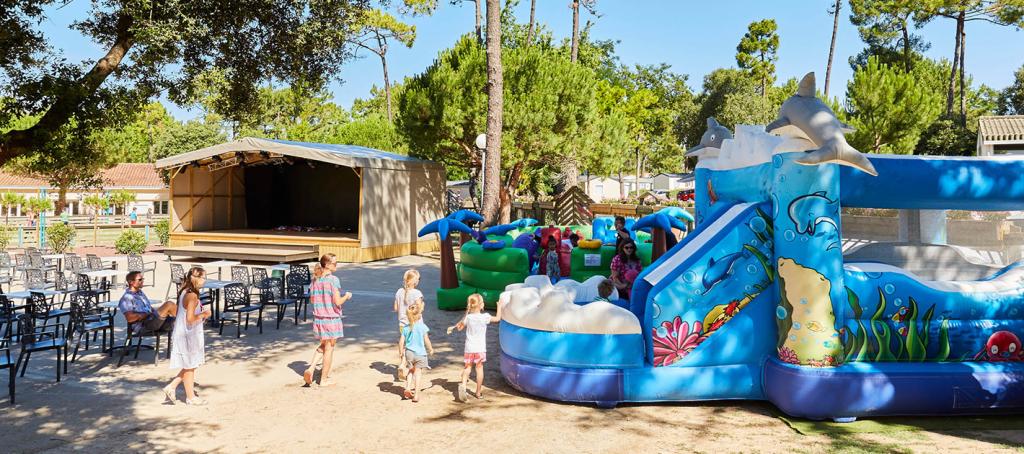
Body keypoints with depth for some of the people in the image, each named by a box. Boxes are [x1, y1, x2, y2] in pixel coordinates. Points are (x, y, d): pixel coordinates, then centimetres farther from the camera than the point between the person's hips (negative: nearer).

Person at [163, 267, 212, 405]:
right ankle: (191, 397, 18)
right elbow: (190, 318, -29)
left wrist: (201, 314, 8)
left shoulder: (184, 293, 7)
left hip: (183, 335, 9)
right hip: (188, 336, -9)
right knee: (189, 367, 6)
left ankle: (171, 387, 22)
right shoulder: (192, 296, -23)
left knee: (189, 366, 21)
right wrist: (203, 314, -13)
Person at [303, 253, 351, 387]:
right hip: (331, 318, -6)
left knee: (323, 345, 25)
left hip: (318, 317, 6)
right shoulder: (333, 279, -17)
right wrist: (347, 296, -1)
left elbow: (312, 300, 8)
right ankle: (324, 379, 16)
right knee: (329, 348, 8)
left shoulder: (315, 279, 3)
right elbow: (338, 302, -19)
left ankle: (311, 368, 7)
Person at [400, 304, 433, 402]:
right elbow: (426, 340, -8)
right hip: (420, 353, -3)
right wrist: (431, 349, 7)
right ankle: (416, 394, 5)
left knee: (411, 370, 24)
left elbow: (402, 342, 1)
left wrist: (401, 352, 15)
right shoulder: (422, 327, -11)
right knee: (418, 373, 5)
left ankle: (408, 388, 11)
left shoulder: (405, 328, -1)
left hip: (409, 353, 3)